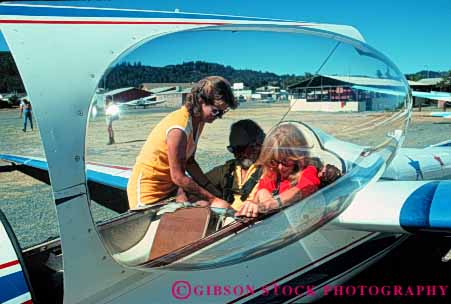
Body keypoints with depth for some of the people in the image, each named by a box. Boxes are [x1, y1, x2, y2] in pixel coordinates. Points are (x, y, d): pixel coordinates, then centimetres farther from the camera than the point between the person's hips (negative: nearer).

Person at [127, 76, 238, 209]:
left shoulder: (199, 120, -2)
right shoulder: (179, 128, -29)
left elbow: (189, 162, 3)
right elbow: (178, 177, -24)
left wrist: (213, 190, -4)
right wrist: (212, 199, -18)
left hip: (170, 188, 8)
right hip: (149, 193, -8)